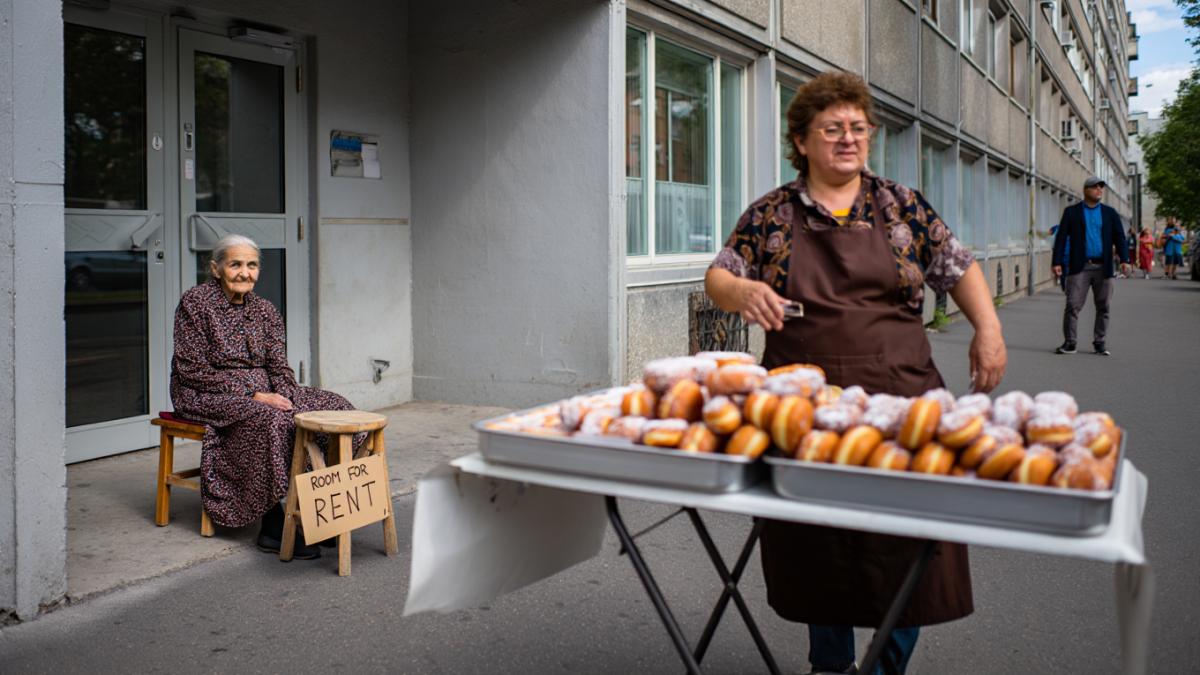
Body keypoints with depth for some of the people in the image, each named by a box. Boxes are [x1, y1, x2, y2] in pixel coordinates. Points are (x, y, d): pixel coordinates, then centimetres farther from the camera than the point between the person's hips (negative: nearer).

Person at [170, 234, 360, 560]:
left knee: (333, 407, -15)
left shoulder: (265, 310, 8)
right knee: (269, 421, -35)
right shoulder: (194, 303, -8)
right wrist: (253, 395, -20)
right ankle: (273, 528, -27)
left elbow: (279, 367, 6)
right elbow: (194, 370, -13)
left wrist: (285, 398, -18)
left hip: (262, 391, 6)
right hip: (208, 396, -6)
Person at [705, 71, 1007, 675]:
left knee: (908, 545, 2)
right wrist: (742, 291, -18)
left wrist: (987, 330, 1)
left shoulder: (902, 206, 7)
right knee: (817, 544, 10)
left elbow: (958, 268, 13)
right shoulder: (770, 214, 5)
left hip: (900, 399, 1)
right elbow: (717, 278, 3)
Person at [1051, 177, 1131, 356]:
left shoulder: (1109, 213, 11)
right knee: (1072, 305, -7)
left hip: (1103, 267, 3)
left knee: (1103, 307, 5)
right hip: (1080, 267, -2)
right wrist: (1057, 262, -7)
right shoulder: (1072, 212, 5)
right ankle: (1069, 342, 1)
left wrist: (1124, 259, -8)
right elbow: (1061, 237, 1)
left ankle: (1099, 342, 15)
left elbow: (1119, 237, 6)